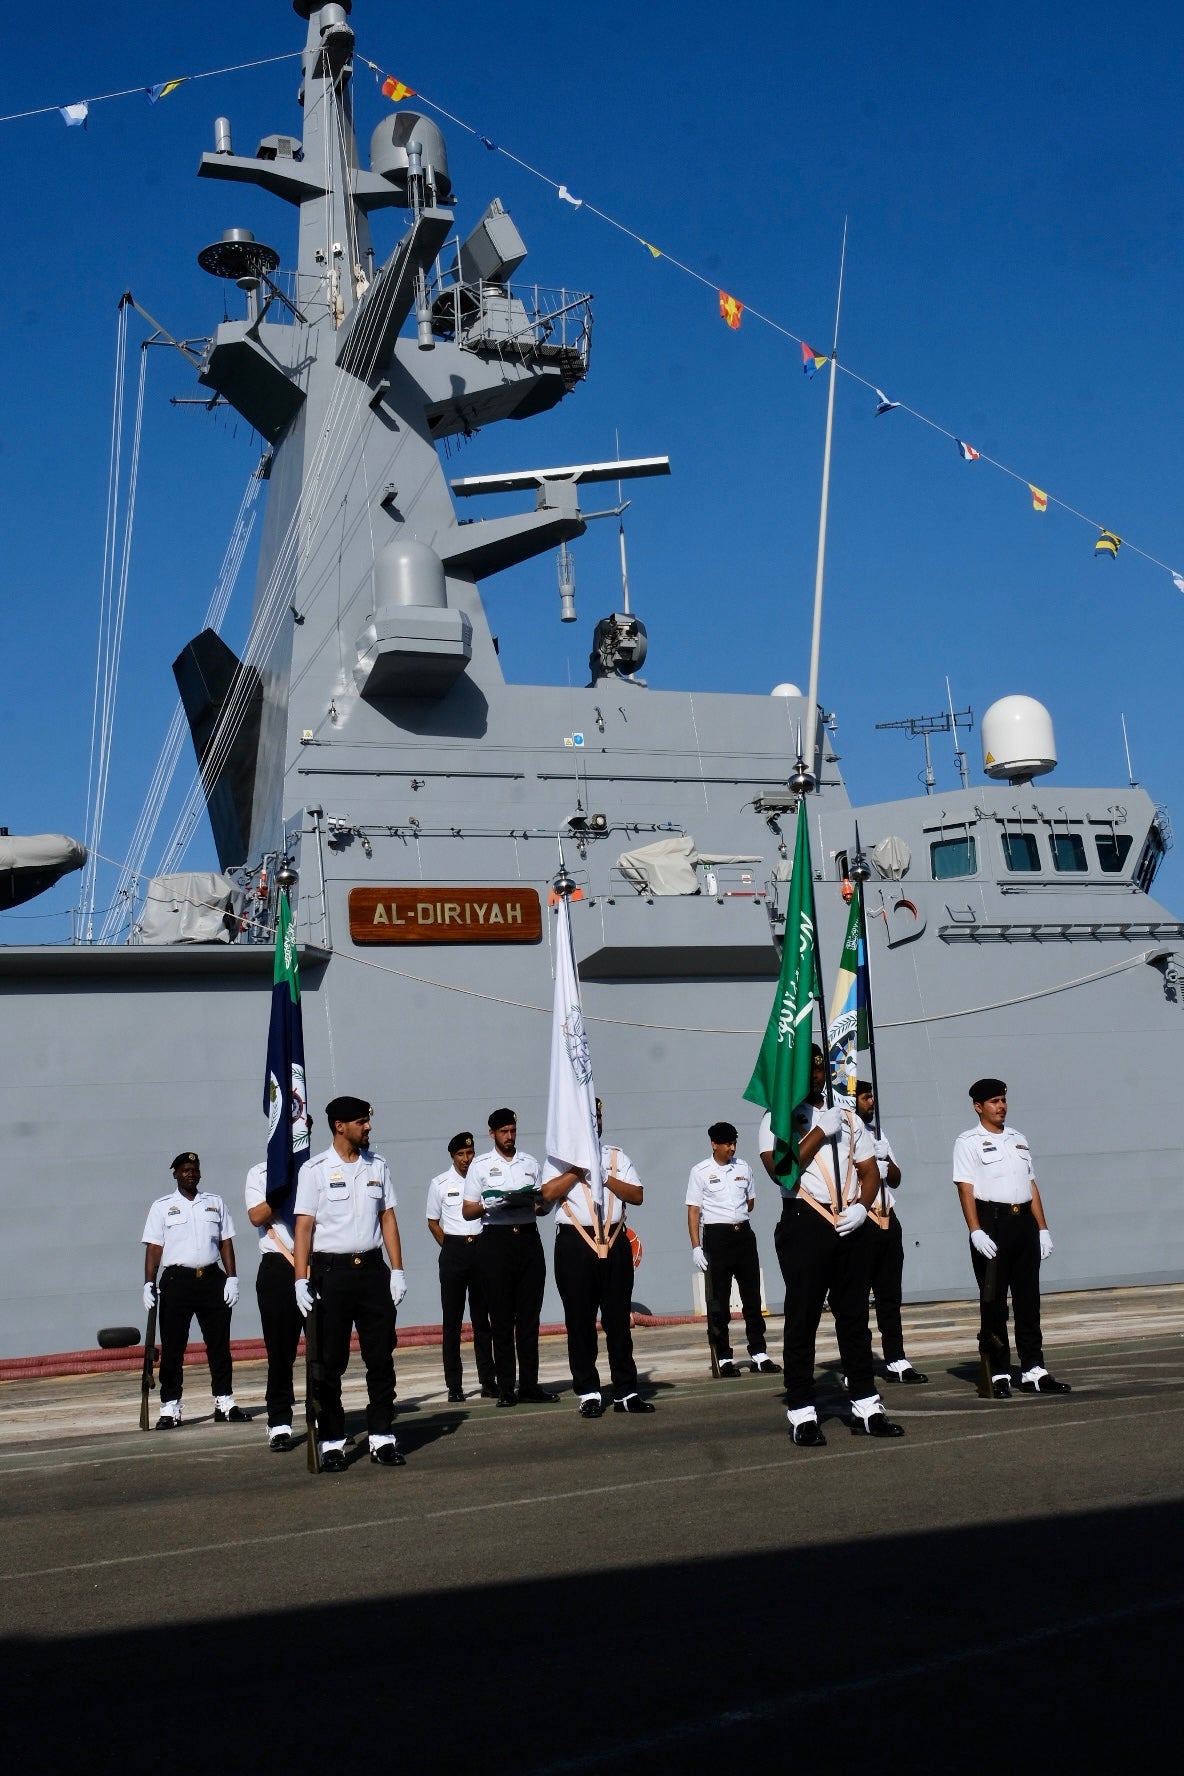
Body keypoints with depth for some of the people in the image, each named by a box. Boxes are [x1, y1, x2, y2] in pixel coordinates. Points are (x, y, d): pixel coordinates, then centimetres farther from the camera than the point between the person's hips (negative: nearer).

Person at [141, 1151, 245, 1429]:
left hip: (212, 1279, 2)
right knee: (172, 1347, -2)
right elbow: (153, 1247, 1)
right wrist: (149, 1283, -10)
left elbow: (226, 1242, 12)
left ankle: (224, 1402, 10)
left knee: (219, 1343, 4)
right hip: (177, 1280, -2)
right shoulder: (162, 1206, 6)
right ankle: (170, 1408, 2)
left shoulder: (215, 1203, 14)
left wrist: (231, 1278, 3)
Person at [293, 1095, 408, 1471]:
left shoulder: (377, 1165, 10)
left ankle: (382, 1437, 11)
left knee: (381, 1357, 4)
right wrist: (301, 1281, -12)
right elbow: (303, 1227, -6)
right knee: (330, 1363, 2)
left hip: (372, 1269, 4)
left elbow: (387, 1218, 12)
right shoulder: (315, 1169, -3)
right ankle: (332, 1442, 9)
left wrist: (397, 1270, 5)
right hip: (331, 1271, -4)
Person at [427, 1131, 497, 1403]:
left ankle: (488, 1381, 10)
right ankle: (454, 1385, 4)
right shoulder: (440, 1183, 4)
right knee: (452, 1320, 1)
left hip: (481, 1248, 1)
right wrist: (450, 1249, 2)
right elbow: (433, 1222, 9)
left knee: (482, 1318, 6)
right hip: (453, 1251, -1)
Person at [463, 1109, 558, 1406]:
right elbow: (468, 1211, 4)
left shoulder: (530, 1163, 17)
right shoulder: (480, 1165, 7)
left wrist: (539, 1205, -4)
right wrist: (488, 1207, -16)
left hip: (528, 1239, 3)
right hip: (496, 1240, -3)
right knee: (501, 1318, -1)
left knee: (529, 1315, 3)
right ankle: (505, 1387, 1)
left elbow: (545, 1204, 20)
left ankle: (529, 1383, 8)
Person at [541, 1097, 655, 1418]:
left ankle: (625, 1391, 10)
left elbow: (637, 1195, 5)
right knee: (580, 1321, 1)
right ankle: (588, 1393, 8)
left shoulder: (618, 1157, 15)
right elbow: (548, 1193, -10)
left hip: (614, 1243, 2)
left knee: (618, 1320, 5)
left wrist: (607, 1177, -7)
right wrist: (580, 1167, -9)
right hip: (575, 1244, -2)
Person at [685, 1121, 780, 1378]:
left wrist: (736, 1218, 10)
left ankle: (759, 1353, 10)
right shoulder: (701, 1171, -3)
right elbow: (693, 1211, -5)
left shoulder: (743, 1167, 9)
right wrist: (696, 1246, -11)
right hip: (716, 1237, -4)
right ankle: (724, 1358, 6)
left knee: (752, 1295, 5)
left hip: (743, 1234, 4)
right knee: (719, 1300, 0)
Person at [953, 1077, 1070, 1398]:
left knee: (1028, 1299, 7)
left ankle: (1033, 1371, 12)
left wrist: (1042, 1228, 10)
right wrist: (976, 1232, -20)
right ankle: (998, 1374, 4)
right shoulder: (968, 1141, -1)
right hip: (991, 1221, -6)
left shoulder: (1018, 1139, 18)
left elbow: (1031, 1186, 18)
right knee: (993, 1302, -1)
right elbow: (966, 1189, -10)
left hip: (1024, 1221, 6)